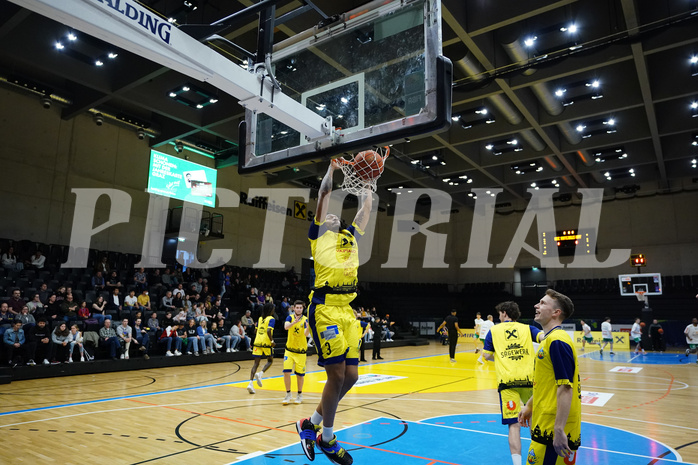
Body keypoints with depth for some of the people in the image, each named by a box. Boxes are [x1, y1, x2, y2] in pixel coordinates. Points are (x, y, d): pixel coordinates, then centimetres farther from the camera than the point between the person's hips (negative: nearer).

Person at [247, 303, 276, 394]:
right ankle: (260, 374, -6)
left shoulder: (260, 319, 14)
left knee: (256, 363, 5)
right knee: (270, 360, 16)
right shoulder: (271, 319, -5)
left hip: (257, 342, 5)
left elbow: (256, 330, 17)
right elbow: (269, 331, -18)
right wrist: (272, 341, -11)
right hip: (266, 343, -5)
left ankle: (251, 383, -7)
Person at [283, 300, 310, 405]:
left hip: (301, 351, -1)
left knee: (300, 374, 4)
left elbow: (306, 334, -21)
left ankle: (299, 394, 26)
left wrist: (308, 327, -43)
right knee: (286, 372, -8)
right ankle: (288, 394, 11)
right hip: (289, 349, 1)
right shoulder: (290, 317, -2)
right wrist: (295, 322, -44)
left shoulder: (305, 320, -7)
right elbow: (286, 327, -24)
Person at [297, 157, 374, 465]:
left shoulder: (351, 236, 24)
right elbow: (324, 194, 5)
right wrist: (333, 165, 12)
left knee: (350, 376, 6)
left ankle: (311, 424, 26)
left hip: (347, 310, 7)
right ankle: (327, 439, 16)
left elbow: (366, 208, 30)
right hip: (325, 308, -6)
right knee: (337, 375, -6)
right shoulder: (319, 234, 10)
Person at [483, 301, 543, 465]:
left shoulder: (494, 330, 13)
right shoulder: (527, 328, 14)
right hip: (528, 378, 2)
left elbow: (486, 355, 12)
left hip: (507, 381, -2)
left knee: (514, 425, -1)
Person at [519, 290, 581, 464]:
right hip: (544, 424, 10)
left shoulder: (557, 341, -19)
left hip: (553, 429, -10)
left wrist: (559, 430, -25)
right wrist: (529, 407, 23)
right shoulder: (549, 339, 13)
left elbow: (565, 389, -23)